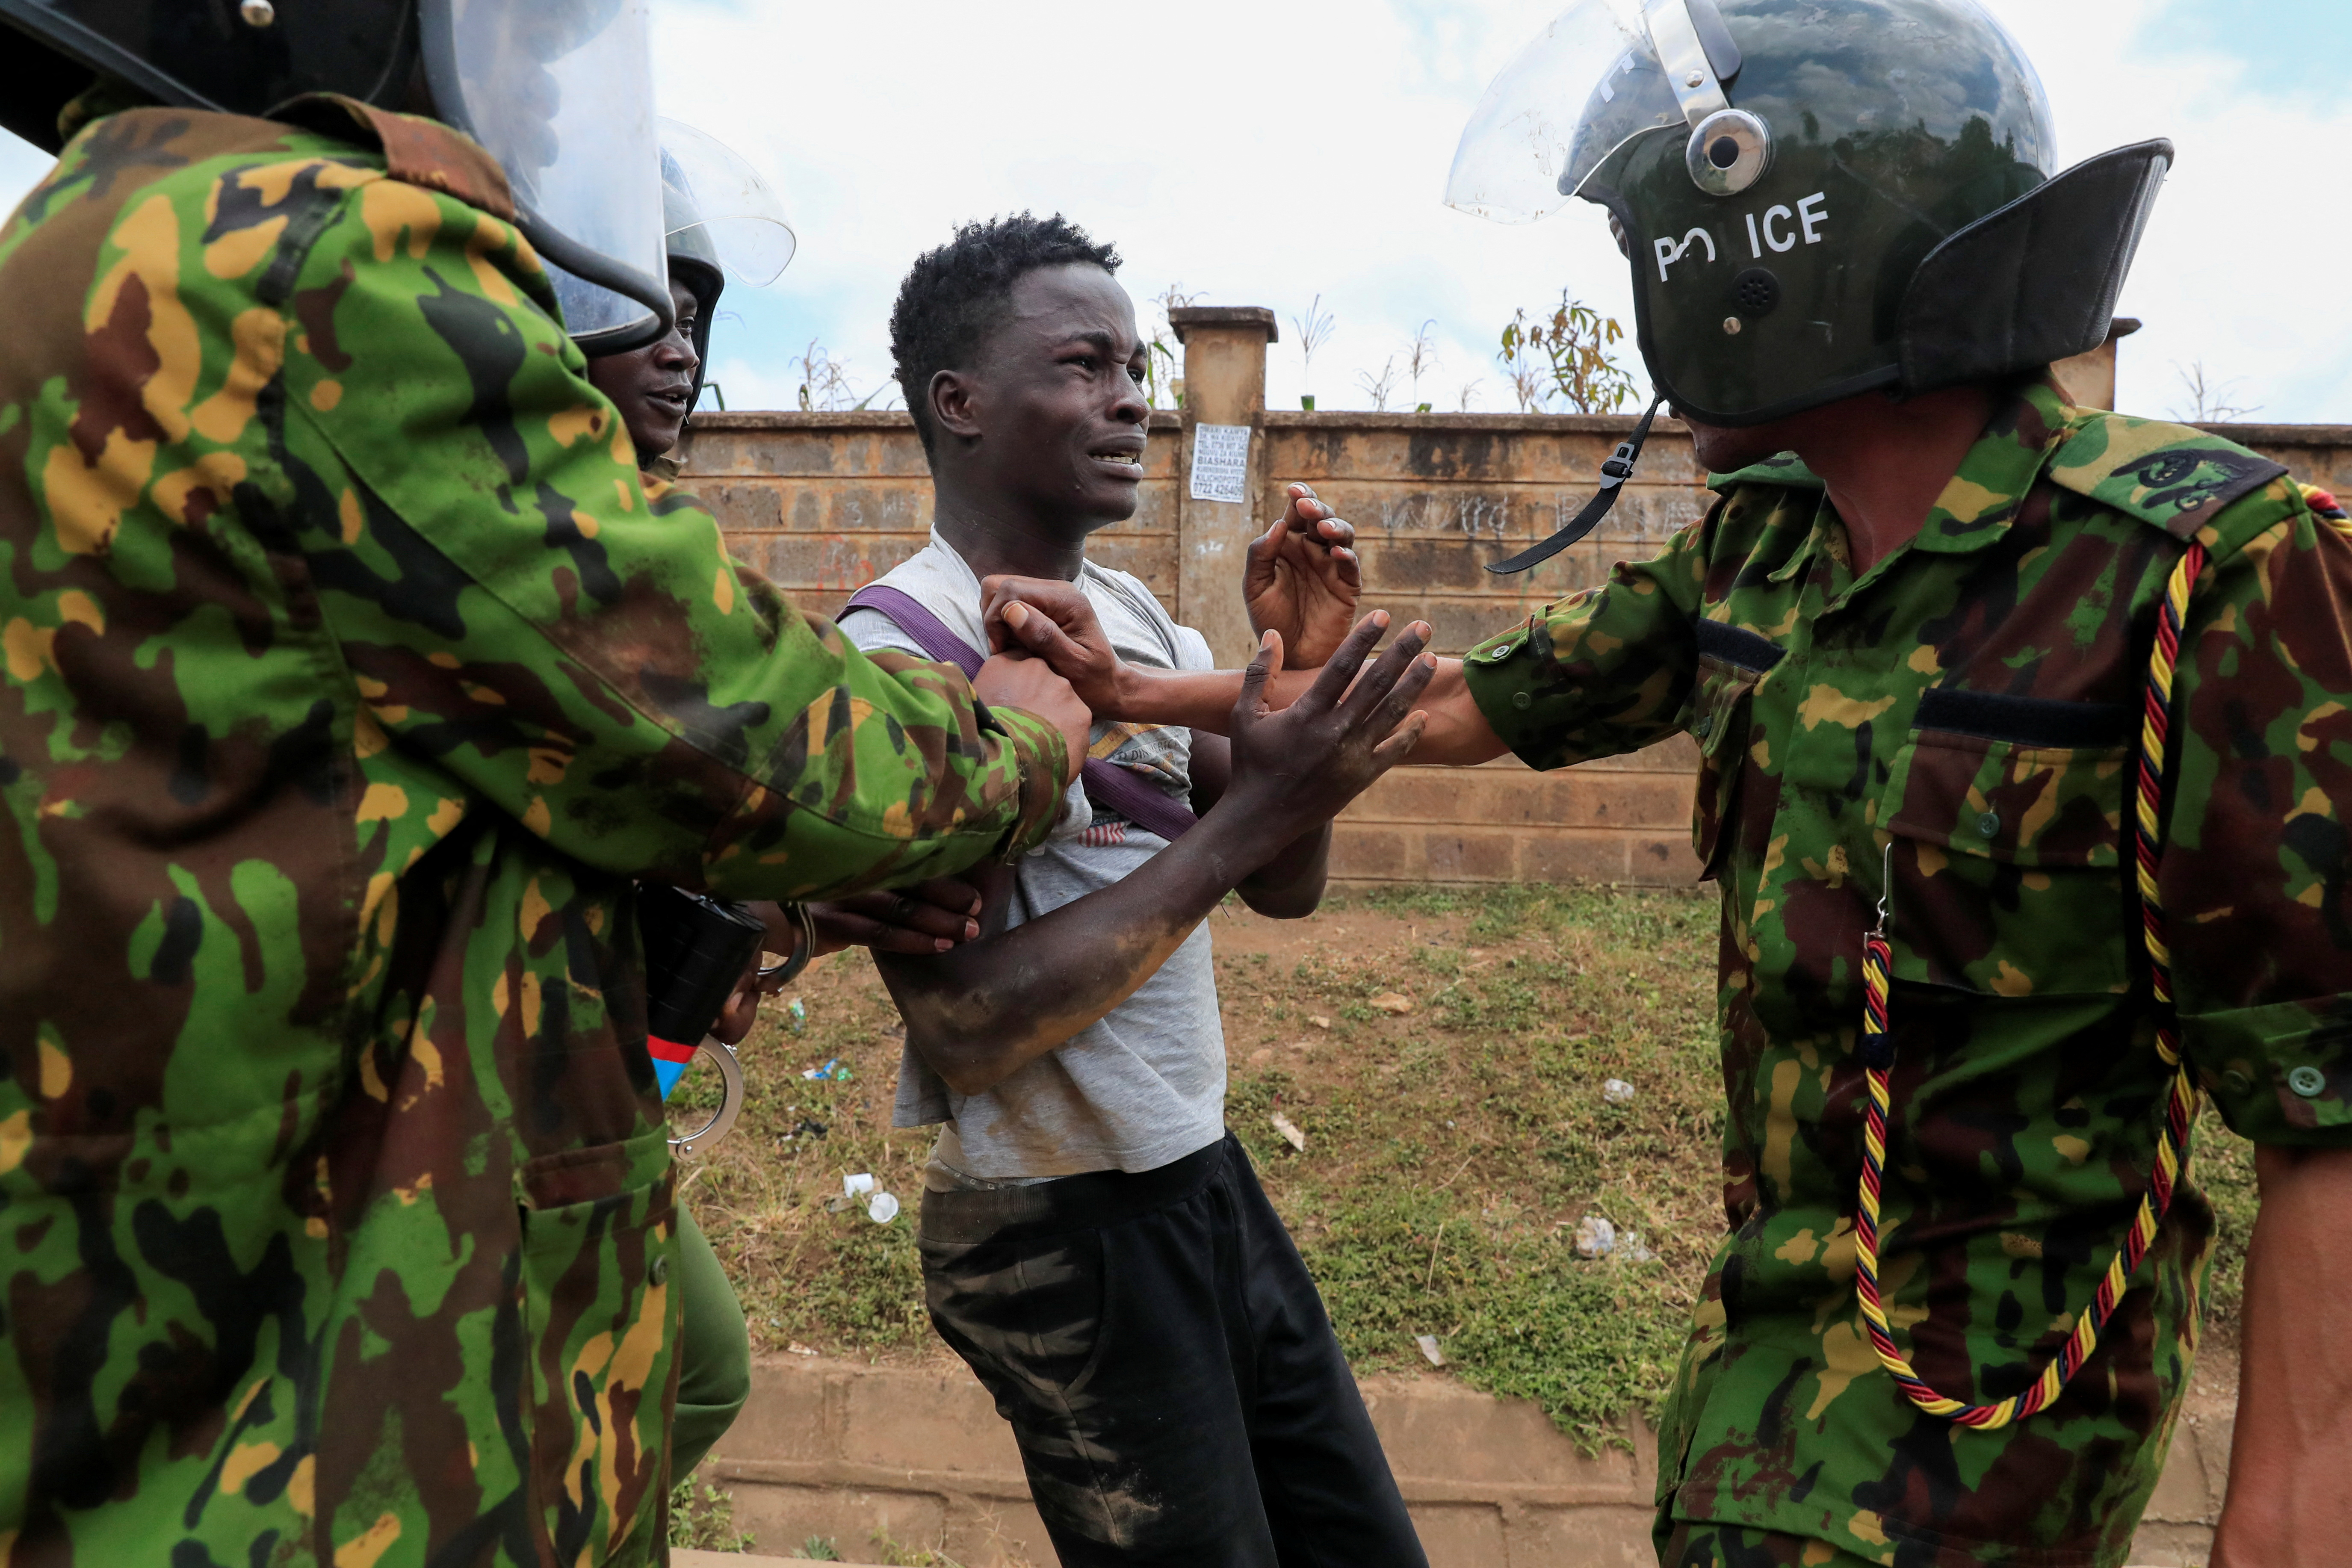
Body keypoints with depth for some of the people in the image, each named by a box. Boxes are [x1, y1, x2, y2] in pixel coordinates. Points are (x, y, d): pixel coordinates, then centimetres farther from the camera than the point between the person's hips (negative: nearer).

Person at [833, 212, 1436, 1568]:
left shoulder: (1137, 612, 7)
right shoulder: (899, 648, -18)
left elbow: (1285, 889, 6)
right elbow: (968, 1032, -24)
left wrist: (1306, 674, -10)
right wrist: (1243, 819, -26)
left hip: (1211, 1180, 8)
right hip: (1065, 1235, -8)